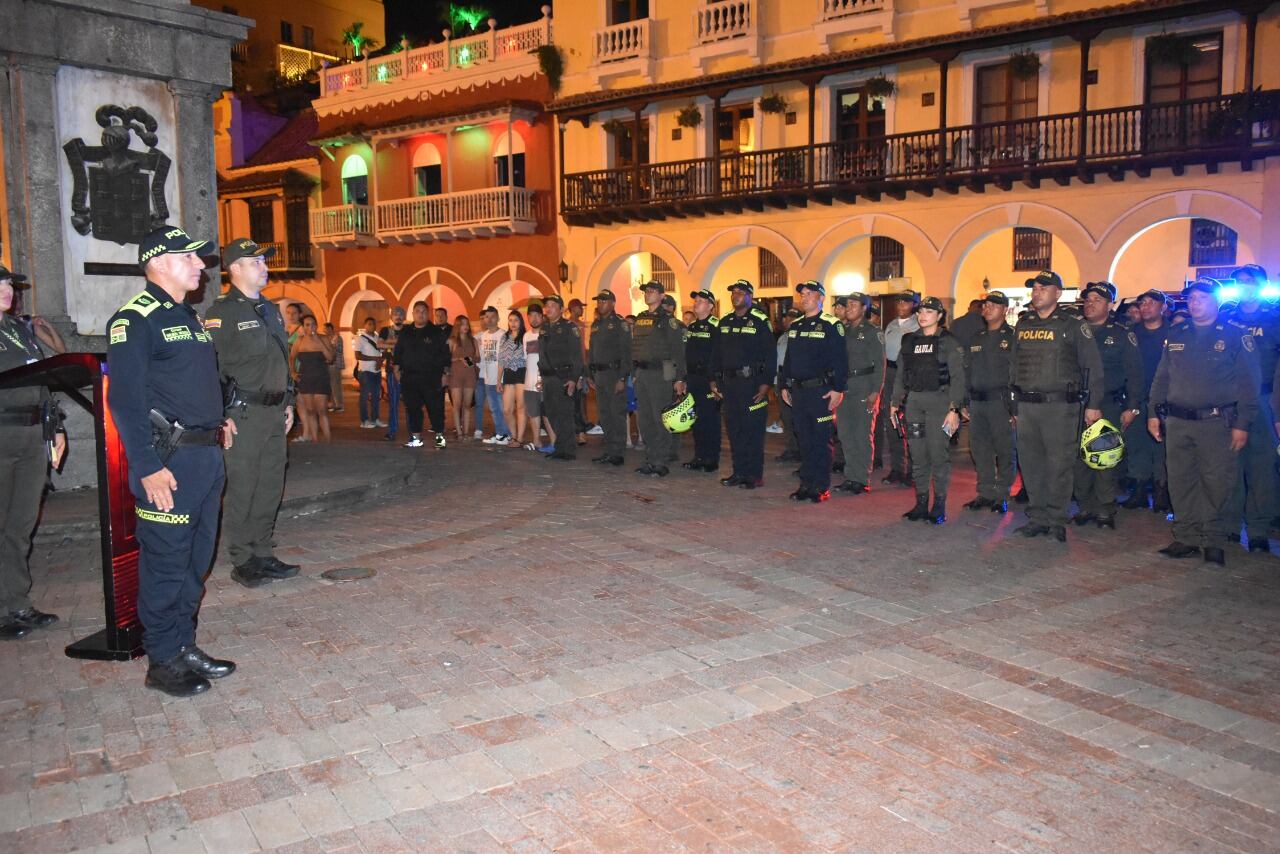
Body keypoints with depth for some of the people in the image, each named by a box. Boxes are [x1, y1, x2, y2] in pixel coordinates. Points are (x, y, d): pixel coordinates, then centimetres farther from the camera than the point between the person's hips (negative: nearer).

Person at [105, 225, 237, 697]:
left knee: (196, 558, 15)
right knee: (165, 561, 0)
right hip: (168, 461, -9)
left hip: (206, 454, 9)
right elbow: (124, 397, -17)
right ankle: (164, 661, 12)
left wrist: (218, 419, 15)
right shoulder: (135, 319, -11)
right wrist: (147, 466, -21)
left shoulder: (188, 316, 17)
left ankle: (185, 647, 26)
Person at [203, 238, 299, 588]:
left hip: (274, 414, 8)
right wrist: (223, 416, -16)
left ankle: (263, 555, 22)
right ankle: (242, 562, 8)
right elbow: (213, 368, -13)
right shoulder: (222, 312, -8)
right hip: (243, 415, -8)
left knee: (270, 488, 11)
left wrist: (288, 402, 19)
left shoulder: (270, 310, 17)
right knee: (242, 490, -2)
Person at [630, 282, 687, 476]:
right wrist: (634, 373, 15)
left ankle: (661, 462, 1)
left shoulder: (667, 319, -5)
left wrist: (679, 378, -14)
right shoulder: (640, 319, 16)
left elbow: (678, 350, -9)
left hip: (660, 374, -7)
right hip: (641, 373, 7)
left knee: (661, 418, -5)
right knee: (643, 420, 9)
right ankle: (650, 460, 17)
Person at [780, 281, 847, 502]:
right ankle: (806, 484, 18)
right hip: (798, 390, 6)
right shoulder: (794, 326, 15)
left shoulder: (831, 326, -6)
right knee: (804, 440, 11)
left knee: (821, 440, -2)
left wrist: (838, 389, -16)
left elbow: (840, 360, -11)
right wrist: (785, 386, 16)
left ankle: (822, 487, 6)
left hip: (821, 391, -6)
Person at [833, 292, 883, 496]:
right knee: (845, 434, 7)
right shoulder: (842, 331, 15)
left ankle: (862, 480, 3)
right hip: (843, 388, 6)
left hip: (864, 388, -6)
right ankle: (851, 477, 16)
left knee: (863, 435, -3)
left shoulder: (873, 332, -2)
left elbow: (879, 363, -7)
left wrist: (875, 392, -14)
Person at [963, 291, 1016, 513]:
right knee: (980, 450, 9)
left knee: (1005, 451, -1)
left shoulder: (1013, 337, -2)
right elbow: (967, 372, 20)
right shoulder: (976, 339, 17)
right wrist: (964, 403, 14)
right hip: (977, 401, 6)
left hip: (1001, 402, -6)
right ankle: (985, 493, 18)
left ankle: (1002, 496, 7)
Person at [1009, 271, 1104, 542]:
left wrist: (1093, 404, -6)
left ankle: (1057, 521, 7)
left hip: (1060, 406, -5)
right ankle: (1037, 517, 18)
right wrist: (1015, 407, 16)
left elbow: (1092, 366, -2)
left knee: (1058, 465, -2)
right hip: (1027, 406, 5)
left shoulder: (1073, 324, -2)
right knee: (1030, 465, 8)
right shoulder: (1023, 325, 14)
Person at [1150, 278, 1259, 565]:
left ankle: (1214, 542, 9)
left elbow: (1248, 383, -3)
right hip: (1177, 423, 4)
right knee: (1181, 482, 7)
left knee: (1216, 484, -2)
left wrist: (1242, 424, -9)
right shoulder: (1176, 336, 14)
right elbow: (1161, 378, 18)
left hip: (1217, 423, -4)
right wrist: (1154, 413, 11)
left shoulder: (1236, 336, 0)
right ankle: (1186, 539, 16)